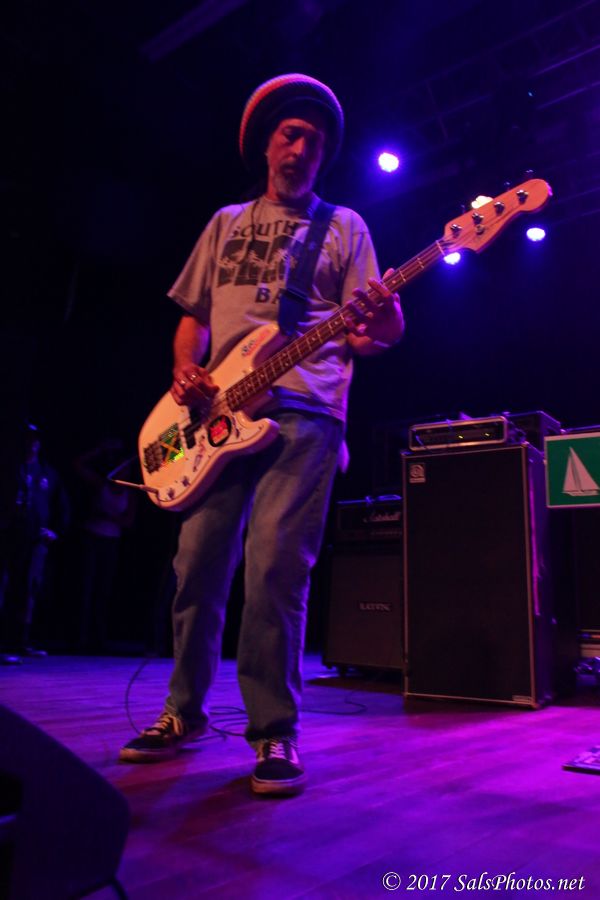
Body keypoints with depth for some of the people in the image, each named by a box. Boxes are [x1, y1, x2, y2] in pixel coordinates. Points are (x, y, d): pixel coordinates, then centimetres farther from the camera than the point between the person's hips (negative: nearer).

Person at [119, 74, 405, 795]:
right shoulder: (227, 223, 23)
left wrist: (380, 331, -19)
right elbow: (193, 316, 20)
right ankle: (184, 710, 20)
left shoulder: (344, 226, 15)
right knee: (198, 564, 2)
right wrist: (184, 372, 0)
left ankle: (274, 728, 2)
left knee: (275, 567, -13)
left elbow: (357, 332, 5)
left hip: (305, 410, -3)